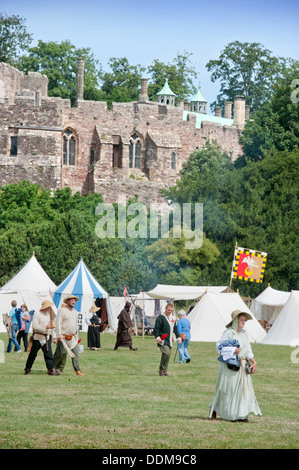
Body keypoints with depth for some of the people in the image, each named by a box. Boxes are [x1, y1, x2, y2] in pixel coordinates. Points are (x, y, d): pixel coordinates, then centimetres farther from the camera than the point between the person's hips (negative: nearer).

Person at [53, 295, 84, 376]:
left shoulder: (75, 312, 17)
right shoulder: (62, 310, -5)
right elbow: (58, 323, -10)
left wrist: (76, 336, 21)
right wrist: (59, 336, -17)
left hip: (73, 338, 6)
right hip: (64, 337, -6)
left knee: (76, 354, -3)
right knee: (61, 353, -3)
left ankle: (77, 370, -4)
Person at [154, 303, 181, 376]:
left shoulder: (173, 318, 16)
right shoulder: (160, 317, -6)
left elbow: (175, 328, 28)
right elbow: (156, 328, -10)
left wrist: (178, 337, 21)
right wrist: (157, 337, -24)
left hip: (169, 340, 7)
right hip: (162, 340, -7)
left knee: (168, 355, 4)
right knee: (166, 353, -22)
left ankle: (165, 371, 12)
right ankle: (161, 369, -9)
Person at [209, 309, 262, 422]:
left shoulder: (244, 333, 13)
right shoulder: (228, 333, -7)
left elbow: (248, 350, 14)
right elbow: (220, 347, -11)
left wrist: (254, 362, 2)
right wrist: (233, 351, -19)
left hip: (242, 365, 6)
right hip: (229, 365, -6)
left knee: (244, 388, -1)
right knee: (226, 389, 0)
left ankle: (241, 414, 1)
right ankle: (214, 409, 20)